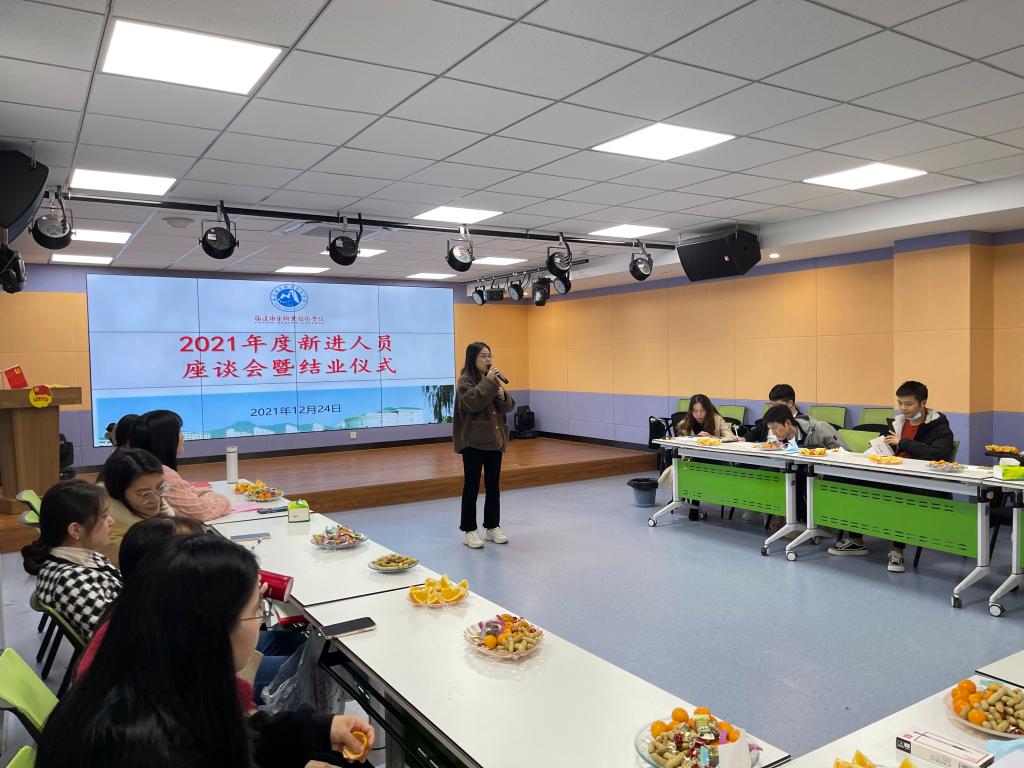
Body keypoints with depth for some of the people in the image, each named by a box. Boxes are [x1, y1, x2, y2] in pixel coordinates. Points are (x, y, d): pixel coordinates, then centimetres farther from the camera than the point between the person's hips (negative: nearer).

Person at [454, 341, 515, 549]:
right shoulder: (465, 380, -8)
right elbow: (472, 403, -24)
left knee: (493, 486, 11)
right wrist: (488, 382, -22)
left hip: (494, 439, 6)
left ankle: (492, 527, 22)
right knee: (472, 486, 0)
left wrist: (502, 395, -11)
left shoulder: (492, 379, 12)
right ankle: (469, 531, 8)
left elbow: (508, 407, 9)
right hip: (474, 442, -6)